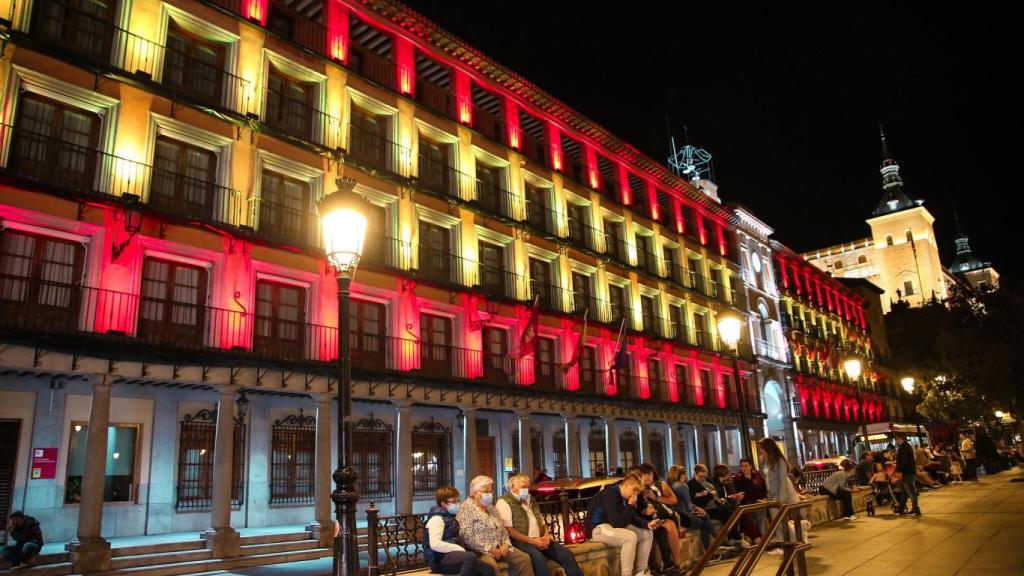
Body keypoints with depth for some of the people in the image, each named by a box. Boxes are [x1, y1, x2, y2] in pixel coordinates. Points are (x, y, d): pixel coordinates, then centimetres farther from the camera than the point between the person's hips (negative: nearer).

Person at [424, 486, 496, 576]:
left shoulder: (450, 518, 22)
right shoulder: (437, 519, -8)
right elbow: (435, 544, -22)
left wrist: (460, 550, 2)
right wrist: (459, 549, -18)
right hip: (439, 559, -9)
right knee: (470, 557, -36)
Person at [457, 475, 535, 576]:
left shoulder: (491, 508, 18)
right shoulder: (467, 509, -8)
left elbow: (503, 530, 20)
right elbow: (466, 537, -18)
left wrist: (505, 544, -2)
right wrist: (489, 548, -19)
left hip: (498, 548, 8)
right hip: (479, 550, -8)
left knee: (524, 558, -8)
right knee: (491, 565, -38)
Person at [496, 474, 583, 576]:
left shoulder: (531, 501, 21)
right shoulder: (504, 502, -4)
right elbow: (508, 530, -14)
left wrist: (546, 536, 1)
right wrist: (532, 541, -18)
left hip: (539, 540, 7)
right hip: (521, 542, -7)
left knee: (566, 554, -12)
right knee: (539, 558, -35)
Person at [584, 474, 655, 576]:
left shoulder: (625, 497, 6)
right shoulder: (609, 494, -24)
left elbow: (633, 518, 10)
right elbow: (617, 523, -28)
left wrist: (647, 524, -8)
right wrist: (630, 506, -22)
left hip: (615, 526, 10)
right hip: (598, 528, -10)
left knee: (647, 534, 2)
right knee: (630, 537, -32)